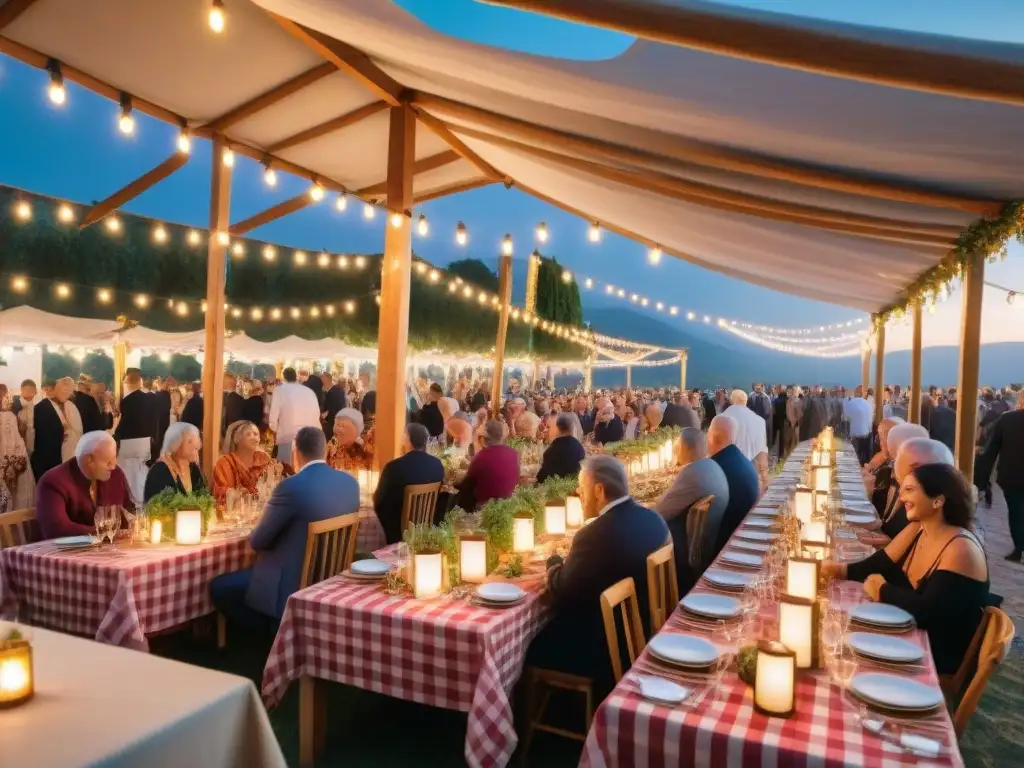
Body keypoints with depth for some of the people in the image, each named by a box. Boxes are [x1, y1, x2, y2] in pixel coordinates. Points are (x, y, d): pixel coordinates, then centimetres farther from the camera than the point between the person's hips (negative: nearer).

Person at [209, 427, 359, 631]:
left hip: (293, 585, -8)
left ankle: (271, 633, 11)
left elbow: (257, 541, -11)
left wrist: (256, 536, 11)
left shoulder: (291, 486, -22)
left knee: (219, 587, 10)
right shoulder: (350, 482, -2)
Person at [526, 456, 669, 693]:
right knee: (549, 629, 20)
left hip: (607, 646, -8)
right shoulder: (652, 519, -2)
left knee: (532, 648, 7)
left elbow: (561, 593, -16)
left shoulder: (595, 534, -27)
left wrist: (554, 562, 2)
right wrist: (570, 562, 9)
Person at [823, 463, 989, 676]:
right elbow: (880, 565, 4)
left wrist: (882, 591, -16)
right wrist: (842, 570, -14)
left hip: (941, 658, -7)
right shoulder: (917, 530, 2)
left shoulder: (961, 550, -23)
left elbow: (928, 613, -31)